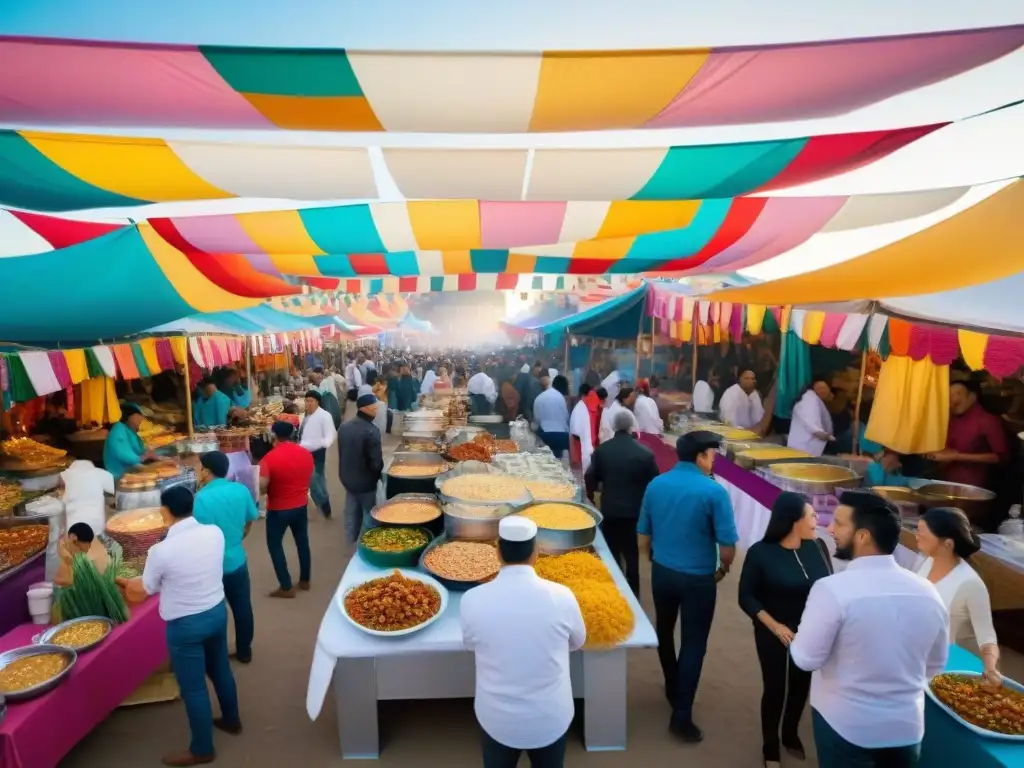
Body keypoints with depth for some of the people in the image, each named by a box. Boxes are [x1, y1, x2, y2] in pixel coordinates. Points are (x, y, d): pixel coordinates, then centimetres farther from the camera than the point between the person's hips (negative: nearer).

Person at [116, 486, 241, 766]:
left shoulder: (161, 550, -24)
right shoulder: (215, 533, -11)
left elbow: (142, 592, -6)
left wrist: (126, 583, 16)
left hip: (185, 625, -6)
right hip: (217, 611, 6)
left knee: (193, 689, 12)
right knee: (221, 670, 27)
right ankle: (231, 720, 47)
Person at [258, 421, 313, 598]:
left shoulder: (270, 458, -20)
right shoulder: (306, 453, -4)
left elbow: (262, 489, -19)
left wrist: (273, 487, 1)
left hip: (278, 509, -5)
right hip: (301, 506, 5)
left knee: (275, 545, 11)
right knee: (302, 542, 19)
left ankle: (286, 587, 14)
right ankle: (305, 580, 32)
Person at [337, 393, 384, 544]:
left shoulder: (344, 427, 0)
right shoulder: (371, 431, -26)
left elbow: (342, 453, 10)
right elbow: (376, 462, -24)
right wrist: (378, 473, -3)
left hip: (347, 477, 7)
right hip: (365, 481, -7)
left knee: (351, 511, 21)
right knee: (368, 514, 9)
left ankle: (352, 540, 36)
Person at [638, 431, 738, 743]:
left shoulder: (655, 485, -4)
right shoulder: (713, 491, -18)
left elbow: (643, 536, 3)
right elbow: (728, 545, -16)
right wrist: (723, 569, 5)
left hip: (662, 573, 5)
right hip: (698, 579, -5)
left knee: (664, 631, 24)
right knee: (693, 644, 8)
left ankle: (672, 688, 44)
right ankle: (681, 716, 13)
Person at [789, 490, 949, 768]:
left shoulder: (832, 588, -25)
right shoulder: (927, 593, -7)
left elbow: (806, 659, -18)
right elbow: (935, 665, 7)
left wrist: (801, 633, 2)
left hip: (844, 724, -4)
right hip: (907, 726, 5)